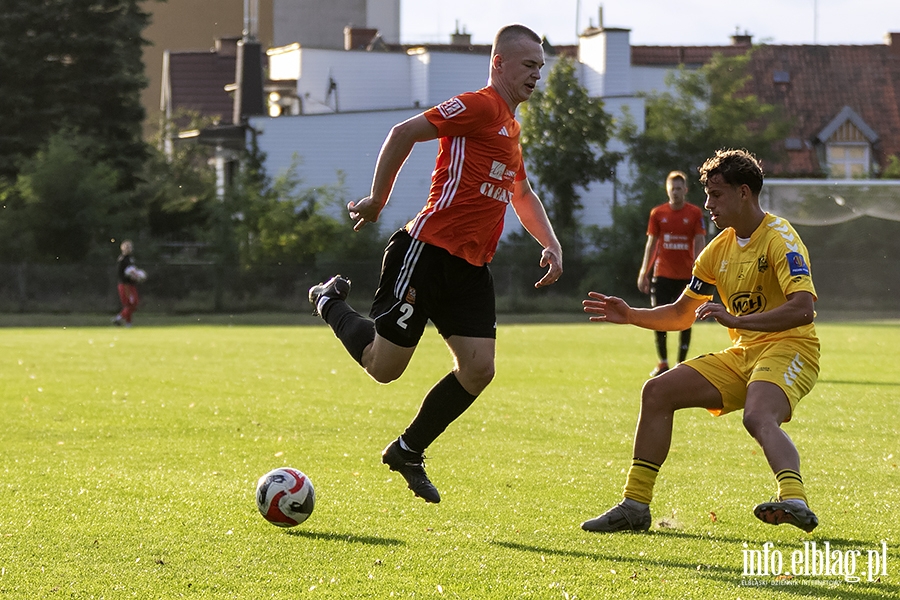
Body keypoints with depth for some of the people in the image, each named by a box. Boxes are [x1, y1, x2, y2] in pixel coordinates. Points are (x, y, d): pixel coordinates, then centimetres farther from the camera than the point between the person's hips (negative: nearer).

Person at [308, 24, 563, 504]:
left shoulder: (510, 128, 20)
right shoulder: (479, 107, -9)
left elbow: (522, 195, 34)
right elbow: (404, 133, -15)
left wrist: (550, 245, 20)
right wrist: (377, 201, -10)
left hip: (471, 266, 9)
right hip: (429, 251, -9)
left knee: (478, 369, -4)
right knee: (383, 366, -5)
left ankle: (408, 452, 13)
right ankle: (330, 302, 23)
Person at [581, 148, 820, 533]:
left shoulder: (779, 238, -12)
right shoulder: (720, 249, 13)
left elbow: (804, 308, -27)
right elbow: (681, 314, 22)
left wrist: (738, 320, -35)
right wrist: (630, 316, 6)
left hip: (788, 348, -8)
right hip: (741, 355, 8)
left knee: (758, 417, -37)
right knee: (658, 392, -1)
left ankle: (794, 501, -56)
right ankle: (636, 505, 1)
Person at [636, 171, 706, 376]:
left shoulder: (695, 213, 0)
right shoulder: (657, 213, 4)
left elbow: (699, 243, -1)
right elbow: (651, 244, 9)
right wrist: (643, 273, 6)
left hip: (686, 275, -1)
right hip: (662, 273, 1)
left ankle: (682, 364, 11)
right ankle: (662, 363, 6)